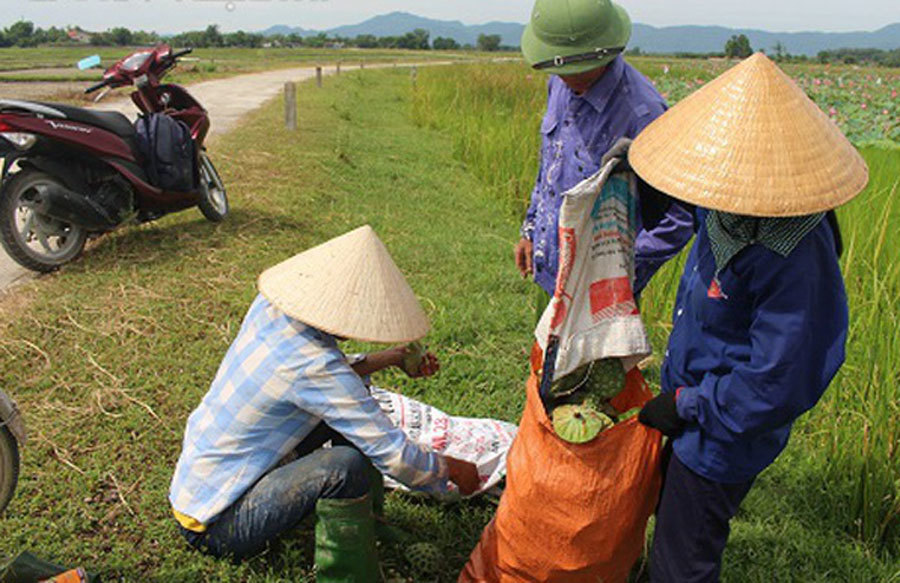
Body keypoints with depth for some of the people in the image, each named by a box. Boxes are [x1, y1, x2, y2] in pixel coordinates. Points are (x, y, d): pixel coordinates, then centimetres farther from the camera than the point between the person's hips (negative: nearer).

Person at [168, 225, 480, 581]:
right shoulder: (311, 365, -31)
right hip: (216, 528, -9)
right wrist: (453, 470, -9)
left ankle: (363, 519, 22)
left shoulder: (270, 308, -8)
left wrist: (390, 359, 9)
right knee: (347, 465, -30)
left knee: (349, 408, 8)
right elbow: (394, 456, -26)